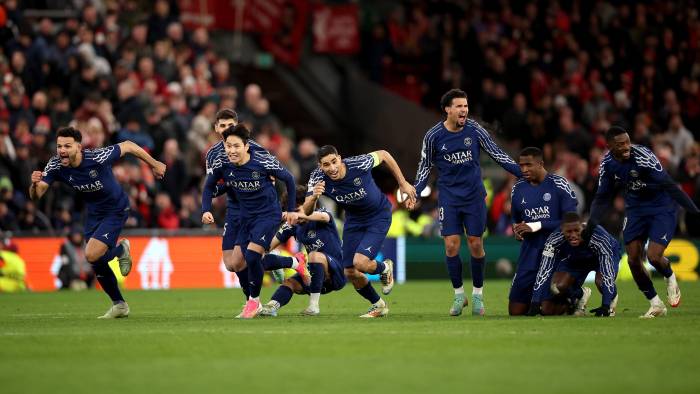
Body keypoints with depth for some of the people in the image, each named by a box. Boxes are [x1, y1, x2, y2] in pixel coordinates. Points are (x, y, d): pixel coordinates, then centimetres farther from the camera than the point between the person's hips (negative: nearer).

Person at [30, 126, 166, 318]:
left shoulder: (97, 158, -32)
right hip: (94, 213, 6)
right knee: (96, 263, 10)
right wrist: (35, 184, -46)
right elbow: (35, 196, -22)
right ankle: (119, 305, 30)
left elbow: (128, 146, -17)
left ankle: (121, 250, 13)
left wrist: (154, 164, -5)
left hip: (116, 210, -6)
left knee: (92, 255, -20)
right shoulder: (55, 166, -19)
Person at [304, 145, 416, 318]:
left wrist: (403, 184, -5)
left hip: (379, 216, -4)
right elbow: (306, 212, -25)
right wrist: (314, 197, -47)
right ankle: (378, 305, 30)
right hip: (354, 220, 4)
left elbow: (383, 155, -11)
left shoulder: (359, 164, -31)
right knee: (350, 273, 4)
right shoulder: (318, 178, -23)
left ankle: (385, 268, 15)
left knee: (360, 263, -22)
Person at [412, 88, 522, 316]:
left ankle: (477, 294, 16)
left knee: (476, 244, 0)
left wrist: (522, 173, -2)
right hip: (448, 196, 0)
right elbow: (425, 167, 6)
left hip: (474, 195, 0)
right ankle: (458, 295, 9)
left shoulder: (475, 130, -5)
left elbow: (497, 155, 4)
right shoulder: (433, 136, -5)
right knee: (451, 245, -7)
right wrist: (415, 192, -6)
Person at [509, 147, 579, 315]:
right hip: (530, 255, 5)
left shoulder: (559, 184, -9)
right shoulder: (518, 189, 8)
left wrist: (537, 226, -17)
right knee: (515, 311, 2)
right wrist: (517, 228, -2)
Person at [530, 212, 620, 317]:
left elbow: (607, 276, -41)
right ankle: (579, 295, 16)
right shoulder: (554, 240, -34)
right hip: (574, 258, 3)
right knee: (557, 287, -19)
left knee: (601, 281, -33)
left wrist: (605, 306, -46)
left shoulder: (600, 238, -41)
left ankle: (612, 298, 4)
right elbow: (544, 272, -33)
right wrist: (535, 303, -39)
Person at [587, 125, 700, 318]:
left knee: (654, 256, -18)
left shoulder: (643, 156, -27)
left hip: (662, 208, -6)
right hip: (635, 210, 6)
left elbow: (669, 185, -27)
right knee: (633, 260, -2)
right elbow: (602, 198, 5)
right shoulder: (607, 163, -7)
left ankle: (670, 278, 19)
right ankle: (655, 304, 17)